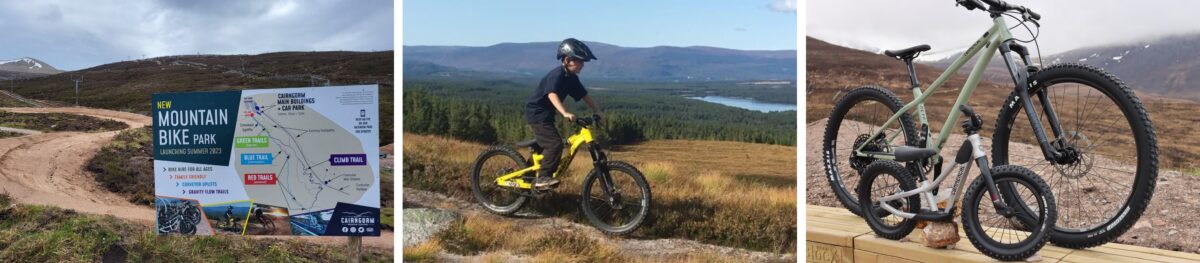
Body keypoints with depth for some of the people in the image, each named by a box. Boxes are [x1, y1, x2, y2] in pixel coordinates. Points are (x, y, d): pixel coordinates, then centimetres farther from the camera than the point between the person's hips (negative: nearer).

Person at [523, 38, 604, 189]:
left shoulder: (572, 78, 5)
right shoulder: (557, 74, -23)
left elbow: (584, 95, 10)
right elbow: (552, 94, -39)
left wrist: (597, 111, -1)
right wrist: (565, 113, -52)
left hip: (546, 114, 10)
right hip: (537, 113, -10)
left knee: (542, 146, 18)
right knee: (555, 143, -21)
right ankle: (543, 178, -18)